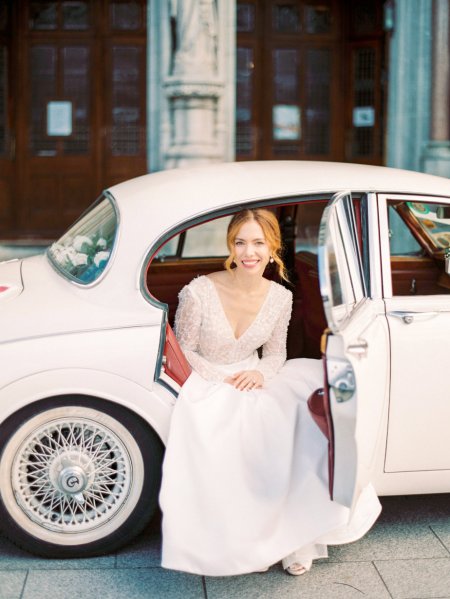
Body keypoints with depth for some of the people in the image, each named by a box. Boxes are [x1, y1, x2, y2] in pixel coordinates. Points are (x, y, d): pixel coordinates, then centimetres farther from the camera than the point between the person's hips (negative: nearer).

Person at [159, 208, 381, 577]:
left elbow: (275, 353, 7)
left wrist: (260, 372, -14)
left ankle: (296, 534, -6)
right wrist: (221, 381, -18)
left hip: (254, 381, 3)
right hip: (206, 384, -3)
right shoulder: (199, 293, -17)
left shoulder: (280, 298, -5)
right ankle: (242, 543, -7)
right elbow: (184, 351, -8)